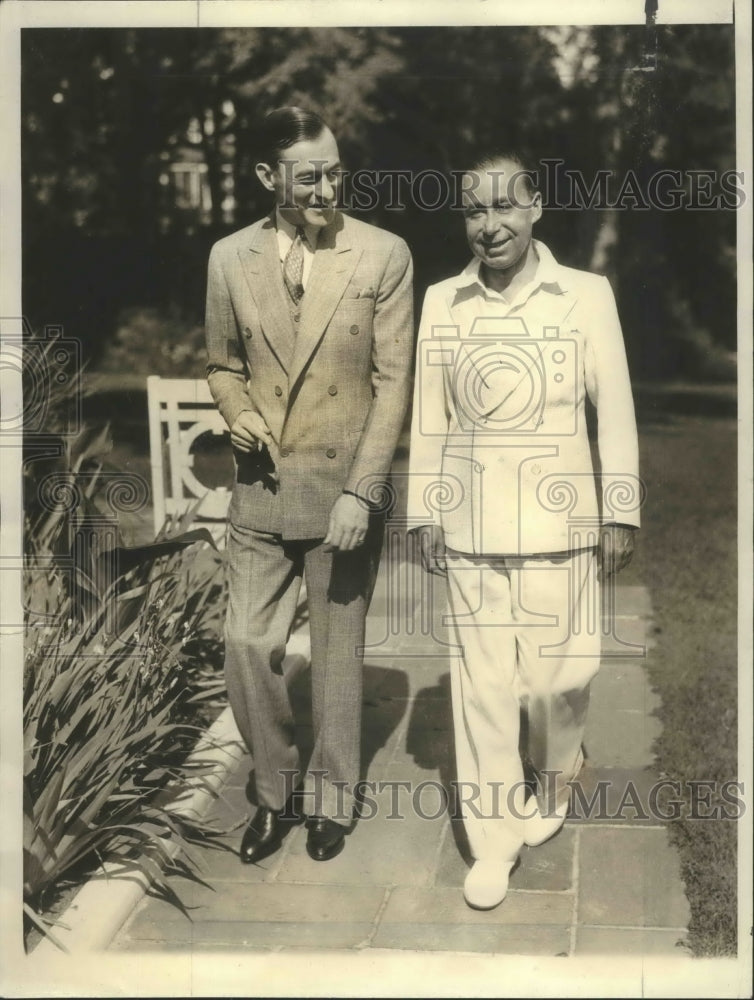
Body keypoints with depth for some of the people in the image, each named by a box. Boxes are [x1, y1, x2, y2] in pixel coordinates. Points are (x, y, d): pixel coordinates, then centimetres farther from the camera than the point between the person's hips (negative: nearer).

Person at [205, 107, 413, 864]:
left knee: (337, 652, 9)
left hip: (344, 488, -2)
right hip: (261, 489, 2)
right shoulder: (230, 258, 2)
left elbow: (392, 382, -7)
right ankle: (271, 791, 25)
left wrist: (361, 491, -13)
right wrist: (238, 415, -9)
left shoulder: (383, 256, -6)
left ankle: (330, 799, 29)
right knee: (247, 645, 1)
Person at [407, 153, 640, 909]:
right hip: (471, 522, 1)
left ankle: (555, 776, 37)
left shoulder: (586, 295, -2)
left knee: (559, 669, 4)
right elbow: (429, 416, 7)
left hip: (558, 519, -1)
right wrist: (424, 514, 5)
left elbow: (615, 409, 0)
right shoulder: (441, 302, 3)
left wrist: (620, 512, -2)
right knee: (482, 679, 4)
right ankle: (493, 840, 17)